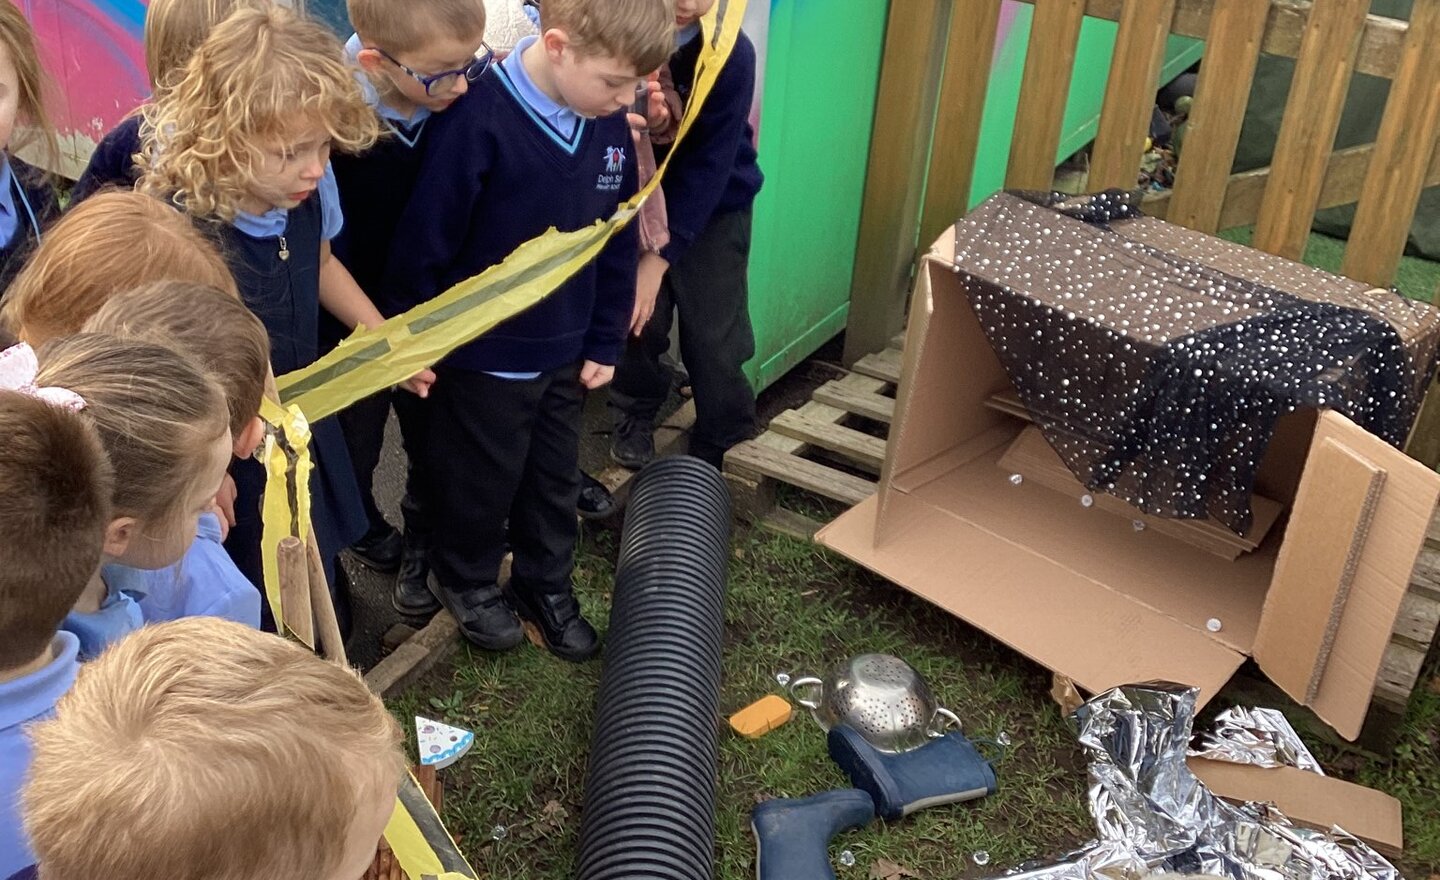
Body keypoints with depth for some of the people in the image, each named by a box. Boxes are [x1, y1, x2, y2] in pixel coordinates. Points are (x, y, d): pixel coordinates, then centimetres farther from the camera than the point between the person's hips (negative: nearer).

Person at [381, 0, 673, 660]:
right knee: (481, 483, 16)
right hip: (482, 357, -5)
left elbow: (618, 242, 4)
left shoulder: (609, 125, -6)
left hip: (563, 353, 5)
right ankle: (467, 580, 42)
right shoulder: (478, 120, -26)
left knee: (556, 481, 20)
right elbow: (424, 244, -19)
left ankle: (547, 585, 43)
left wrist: (604, 343, 7)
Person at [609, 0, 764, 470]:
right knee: (636, 318, 0)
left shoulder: (732, 53, -23)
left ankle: (721, 449, 19)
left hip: (713, 211, -1)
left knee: (715, 339, -2)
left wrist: (662, 254, -23)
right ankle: (635, 416, 29)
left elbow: (711, 162, -22)